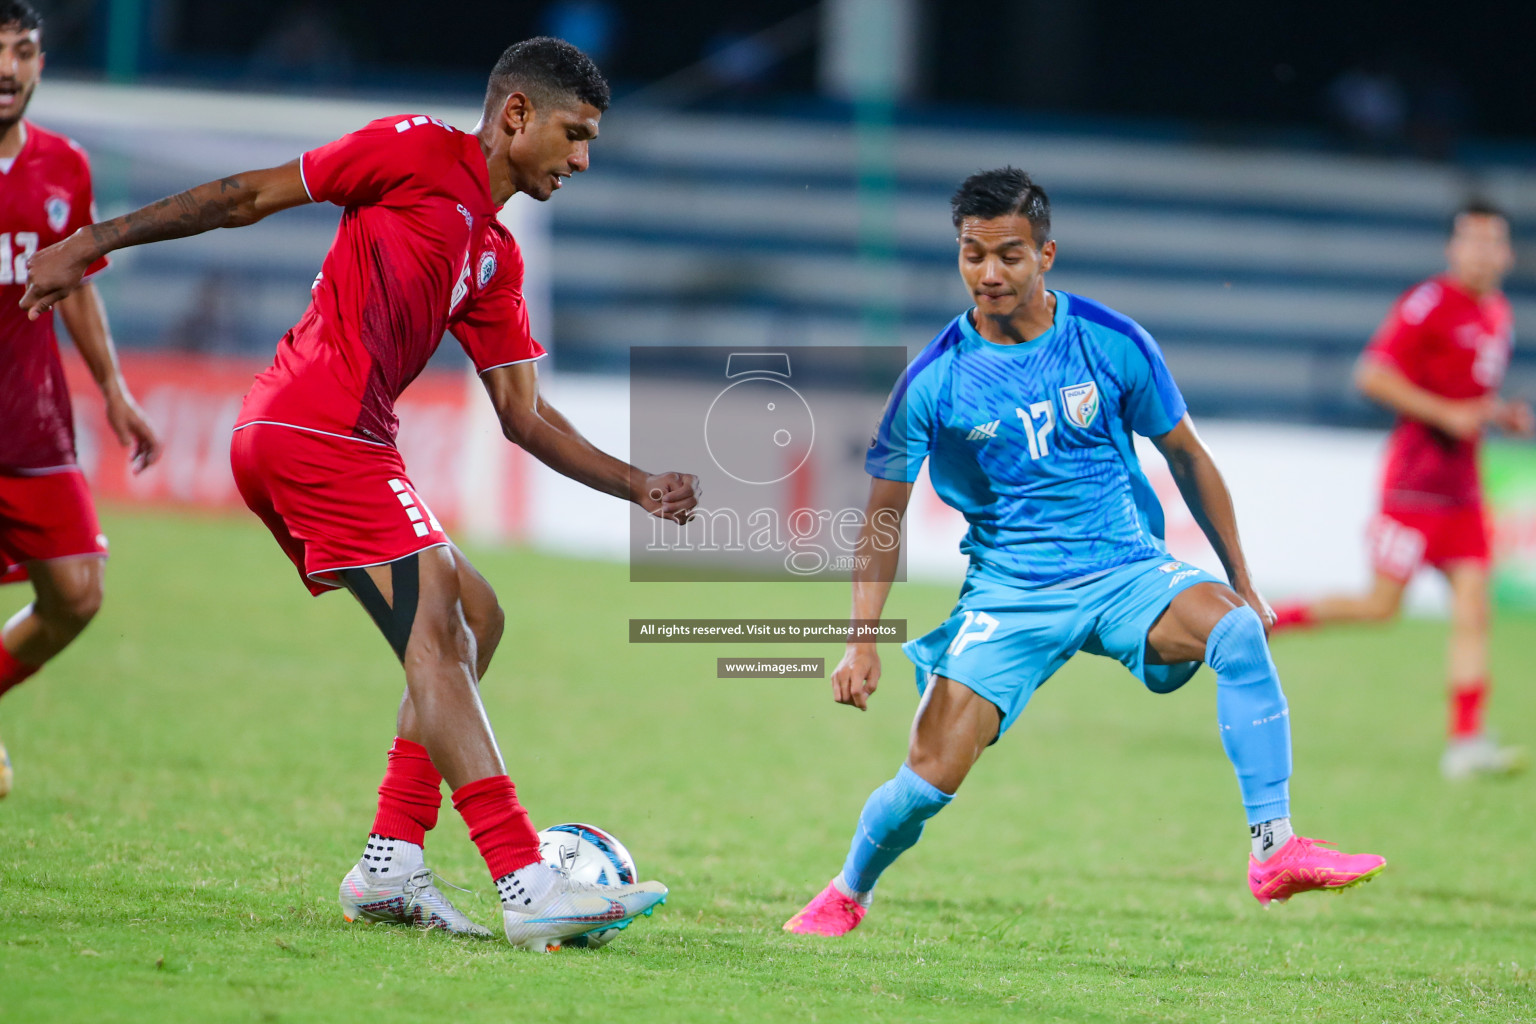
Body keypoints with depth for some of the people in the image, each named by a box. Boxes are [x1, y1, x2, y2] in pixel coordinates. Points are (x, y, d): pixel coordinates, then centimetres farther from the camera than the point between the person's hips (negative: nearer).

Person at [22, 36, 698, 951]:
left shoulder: (497, 259, 22)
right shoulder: (418, 153, -1)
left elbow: (524, 414, 21)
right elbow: (248, 197, 1)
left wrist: (637, 487, 10)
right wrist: (93, 243, -1)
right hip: (316, 429, -10)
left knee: (474, 616, 13)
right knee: (435, 633, -16)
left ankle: (390, 871, 8)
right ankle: (530, 891, -24)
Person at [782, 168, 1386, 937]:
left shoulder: (1112, 344, -5)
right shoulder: (936, 378, -7)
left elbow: (1186, 457, 9)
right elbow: (883, 512, 1)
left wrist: (1241, 581, 10)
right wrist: (862, 640, -8)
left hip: (1126, 570, 1)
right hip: (1007, 593, -1)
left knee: (1237, 632, -30)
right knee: (931, 776, -13)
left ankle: (1275, 850, -29)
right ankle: (848, 894, 19)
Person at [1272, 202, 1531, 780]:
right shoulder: (1429, 304, -11)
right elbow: (1372, 376, -15)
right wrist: (1447, 413, -17)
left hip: (1461, 482, 7)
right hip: (1417, 470, -7)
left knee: (1473, 609, -3)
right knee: (1381, 606, -7)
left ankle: (1466, 743, -5)